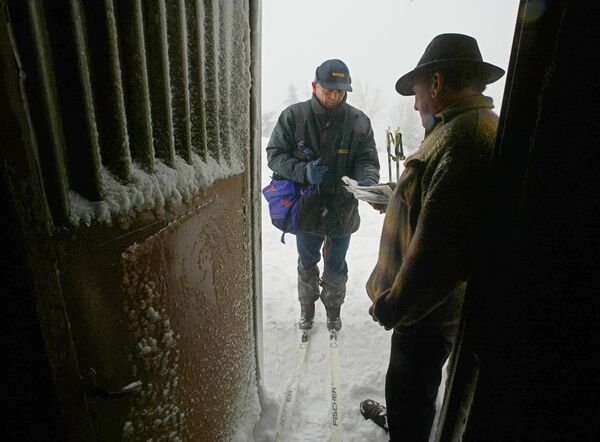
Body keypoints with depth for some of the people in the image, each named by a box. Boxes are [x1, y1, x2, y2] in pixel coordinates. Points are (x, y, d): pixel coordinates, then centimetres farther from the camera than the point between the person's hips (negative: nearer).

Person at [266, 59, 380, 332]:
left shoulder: (359, 122, -7)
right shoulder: (293, 116, -9)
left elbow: (368, 160, -3)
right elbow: (275, 154, -7)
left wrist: (367, 179, -26)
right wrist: (303, 172, -23)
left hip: (342, 210, 0)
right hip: (306, 208, 0)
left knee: (335, 269, 17)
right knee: (307, 264, 21)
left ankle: (333, 308, 46)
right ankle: (307, 307, 48)